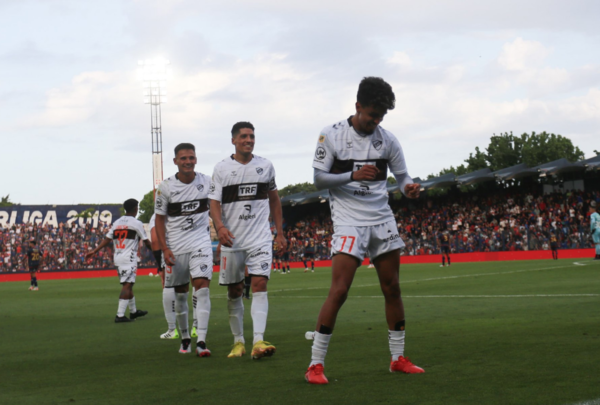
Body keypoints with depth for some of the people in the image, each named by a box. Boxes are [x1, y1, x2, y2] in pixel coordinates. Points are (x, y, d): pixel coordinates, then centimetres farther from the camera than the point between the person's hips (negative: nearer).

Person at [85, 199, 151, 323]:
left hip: (118, 258, 7)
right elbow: (146, 242, 0)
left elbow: (107, 239, 5)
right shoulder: (136, 223, -5)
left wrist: (94, 251, 8)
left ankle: (133, 311, 29)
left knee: (128, 285, 18)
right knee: (127, 286, -10)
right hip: (129, 259, -7)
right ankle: (120, 315, -19)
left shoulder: (116, 223, 12)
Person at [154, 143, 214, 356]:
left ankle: (201, 341, -19)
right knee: (180, 293, 9)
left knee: (202, 288, -15)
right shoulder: (165, 187, -4)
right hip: (175, 248, 0)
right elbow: (160, 219, 1)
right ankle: (185, 337, 26)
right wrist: (164, 249, -7)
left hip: (201, 243, 0)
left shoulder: (207, 182, -1)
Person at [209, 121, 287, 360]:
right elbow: (214, 203, -4)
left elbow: (274, 199, 17)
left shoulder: (265, 166, 7)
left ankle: (258, 341, -22)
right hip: (232, 239, 0)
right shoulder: (222, 169, 1)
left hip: (260, 237, 0)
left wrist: (280, 232, 14)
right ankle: (238, 341, 19)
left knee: (260, 285, -15)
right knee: (234, 291, 7)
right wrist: (220, 226, -23)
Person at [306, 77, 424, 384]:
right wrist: (353, 176, -21)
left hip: (382, 219, 5)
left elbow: (401, 176, 11)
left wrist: (409, 188, -13)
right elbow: (319, 179, -6)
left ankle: (398, 358, 20)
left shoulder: (387, 139, 6)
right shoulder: (331, 135, -5)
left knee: (392, 289, 7)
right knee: (339, 291, -14)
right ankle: (315, 364, -8)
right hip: (348, 220, -5)